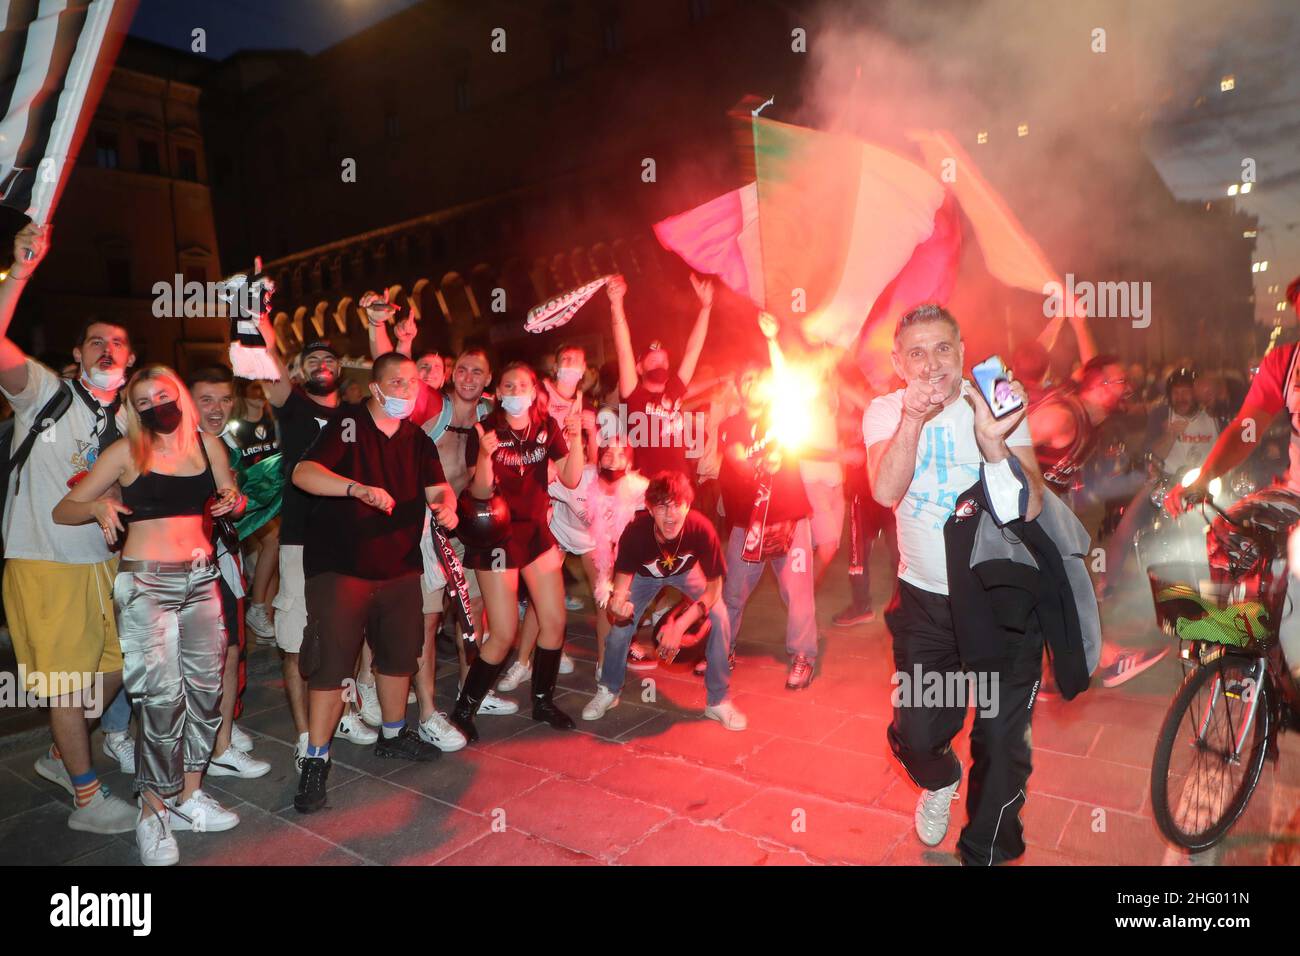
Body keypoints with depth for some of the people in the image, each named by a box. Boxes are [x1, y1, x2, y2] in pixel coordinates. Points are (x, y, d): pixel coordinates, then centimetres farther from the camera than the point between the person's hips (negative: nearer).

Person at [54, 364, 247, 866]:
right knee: (161, 696, -6)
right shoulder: (125, 451, -3)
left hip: (201, 579, 4)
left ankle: (189, 795, 24)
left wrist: (233, 500, -5)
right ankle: (153, 812, 11)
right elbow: (62, 510, -2)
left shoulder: (208, 444, 7)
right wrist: (98, 506, -22)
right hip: (146, 582, -4)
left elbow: (232, 499, 18)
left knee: (206, 686, 7)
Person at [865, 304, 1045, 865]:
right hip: (925, 598, 1)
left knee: (1002, 743, 6)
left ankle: (986, 853, 31)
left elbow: (1030, 506, -19)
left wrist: (992, 441, -36)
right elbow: (885, 492, -25)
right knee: (917, 735, 2)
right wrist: (913, 419, -39)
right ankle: (941, 779, 41)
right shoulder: (885, 412, -6)